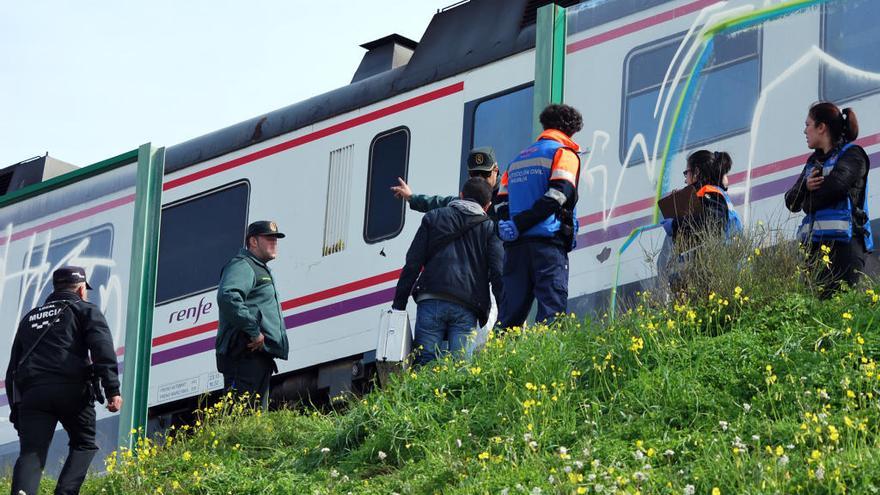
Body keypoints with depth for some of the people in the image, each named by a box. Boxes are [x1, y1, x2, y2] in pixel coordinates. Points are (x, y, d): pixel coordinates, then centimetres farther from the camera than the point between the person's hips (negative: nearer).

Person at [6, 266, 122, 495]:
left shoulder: (29, 318, 31)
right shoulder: (85, 310, 15)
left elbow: (12, 369, 28)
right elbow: (103, 350, -3)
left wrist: (16, 409, 30)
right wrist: (113, 390, -10)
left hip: (31, 391, 3)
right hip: (71, 389, -3)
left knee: (31, 452, -5)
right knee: (84, 443, 14)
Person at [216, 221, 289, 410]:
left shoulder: (261, 270, 28)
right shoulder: (242, 266, -6)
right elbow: (227, 297, -25)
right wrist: (254, 331, -24)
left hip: (261, 356, 11)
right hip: (246, 354, -11)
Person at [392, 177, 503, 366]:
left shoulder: (434, 218, 18)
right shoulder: (489, 228, 16)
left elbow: (412, 264, 11)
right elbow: (498, 273, 5)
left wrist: (398, 305, 10)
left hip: (431, 301, 0)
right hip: (466, 308, 0)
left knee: (424, 363, -4)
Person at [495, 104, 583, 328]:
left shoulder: (518, 159, 24)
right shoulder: (564, 153, 3)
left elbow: (502, 201, 15)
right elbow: (557, 195, -12)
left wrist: (509, 227, 5)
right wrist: (521, 225, -13)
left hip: (515, 246, 6)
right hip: (547, 242, -6)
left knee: (510, 314, 6)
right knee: (552, 309, -10)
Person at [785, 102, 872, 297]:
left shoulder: (852, 154, 3)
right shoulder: (814, 161, 25)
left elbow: (834, 186, -14)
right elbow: (791, 201, 17)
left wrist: (808, 203, 4)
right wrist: (806, 186, -5)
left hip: (843, 243, -7)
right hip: (814, 244, 7)